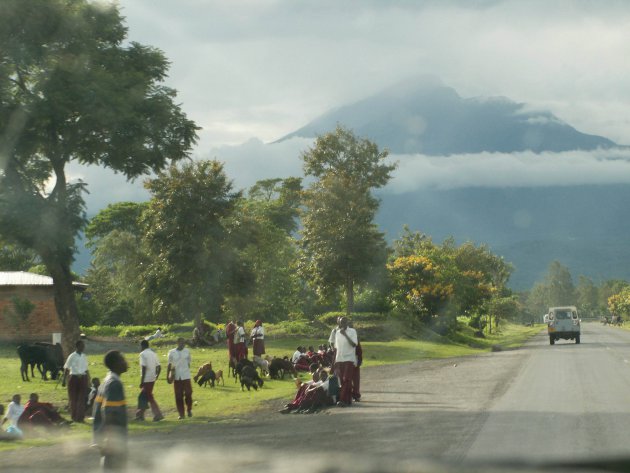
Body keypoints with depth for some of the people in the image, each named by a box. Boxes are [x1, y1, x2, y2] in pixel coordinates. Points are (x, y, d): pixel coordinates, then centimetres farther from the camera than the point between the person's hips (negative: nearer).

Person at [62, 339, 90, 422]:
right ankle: (74, 417, 15)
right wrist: (64, 380, -7)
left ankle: (80, 417, 6)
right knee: (73, 399, 4)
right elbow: (66, 369, -4)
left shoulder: (84, 356, 6)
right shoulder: (72, 356, -7)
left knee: (82, 399, 0)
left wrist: (88, 380, 14)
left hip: (83, 378, 3)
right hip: (74, 378, -3)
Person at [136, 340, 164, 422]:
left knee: (149, 397, -4)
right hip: (152, 379, 8)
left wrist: (141, 381, -16)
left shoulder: (143, 354, -11)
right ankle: (140, 415, 20)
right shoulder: (153, 354, 13)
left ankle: (158, 415, -9)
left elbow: (144, 368, -18)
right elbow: (159, 367, 10)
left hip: (146, 379, -8)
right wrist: (156, 377, 19)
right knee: (142, 397, 16)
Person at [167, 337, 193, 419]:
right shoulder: (172, 353, 2)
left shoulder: (187, 351, 4)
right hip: (176, 377, 0)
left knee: (188, 393, -4)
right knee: (178, 396, 1)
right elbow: (169, 365, 8)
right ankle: (181, 413, 8)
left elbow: (189, 363, 12)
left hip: (186, 376, 0)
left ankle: (189, 409, 19)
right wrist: (168, 375, 3)